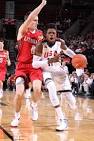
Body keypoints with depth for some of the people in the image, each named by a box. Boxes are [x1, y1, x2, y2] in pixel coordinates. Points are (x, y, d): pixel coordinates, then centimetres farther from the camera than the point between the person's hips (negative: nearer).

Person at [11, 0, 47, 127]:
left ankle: (34, 106, 8)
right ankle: (17, 116, 13)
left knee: (37, 89, -24)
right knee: (19, 93, -13)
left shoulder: (40, 34, 9)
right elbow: (30, 17, -21)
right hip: (22, 66, -2)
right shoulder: (22, 30, -3)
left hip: (35, 66, 2)